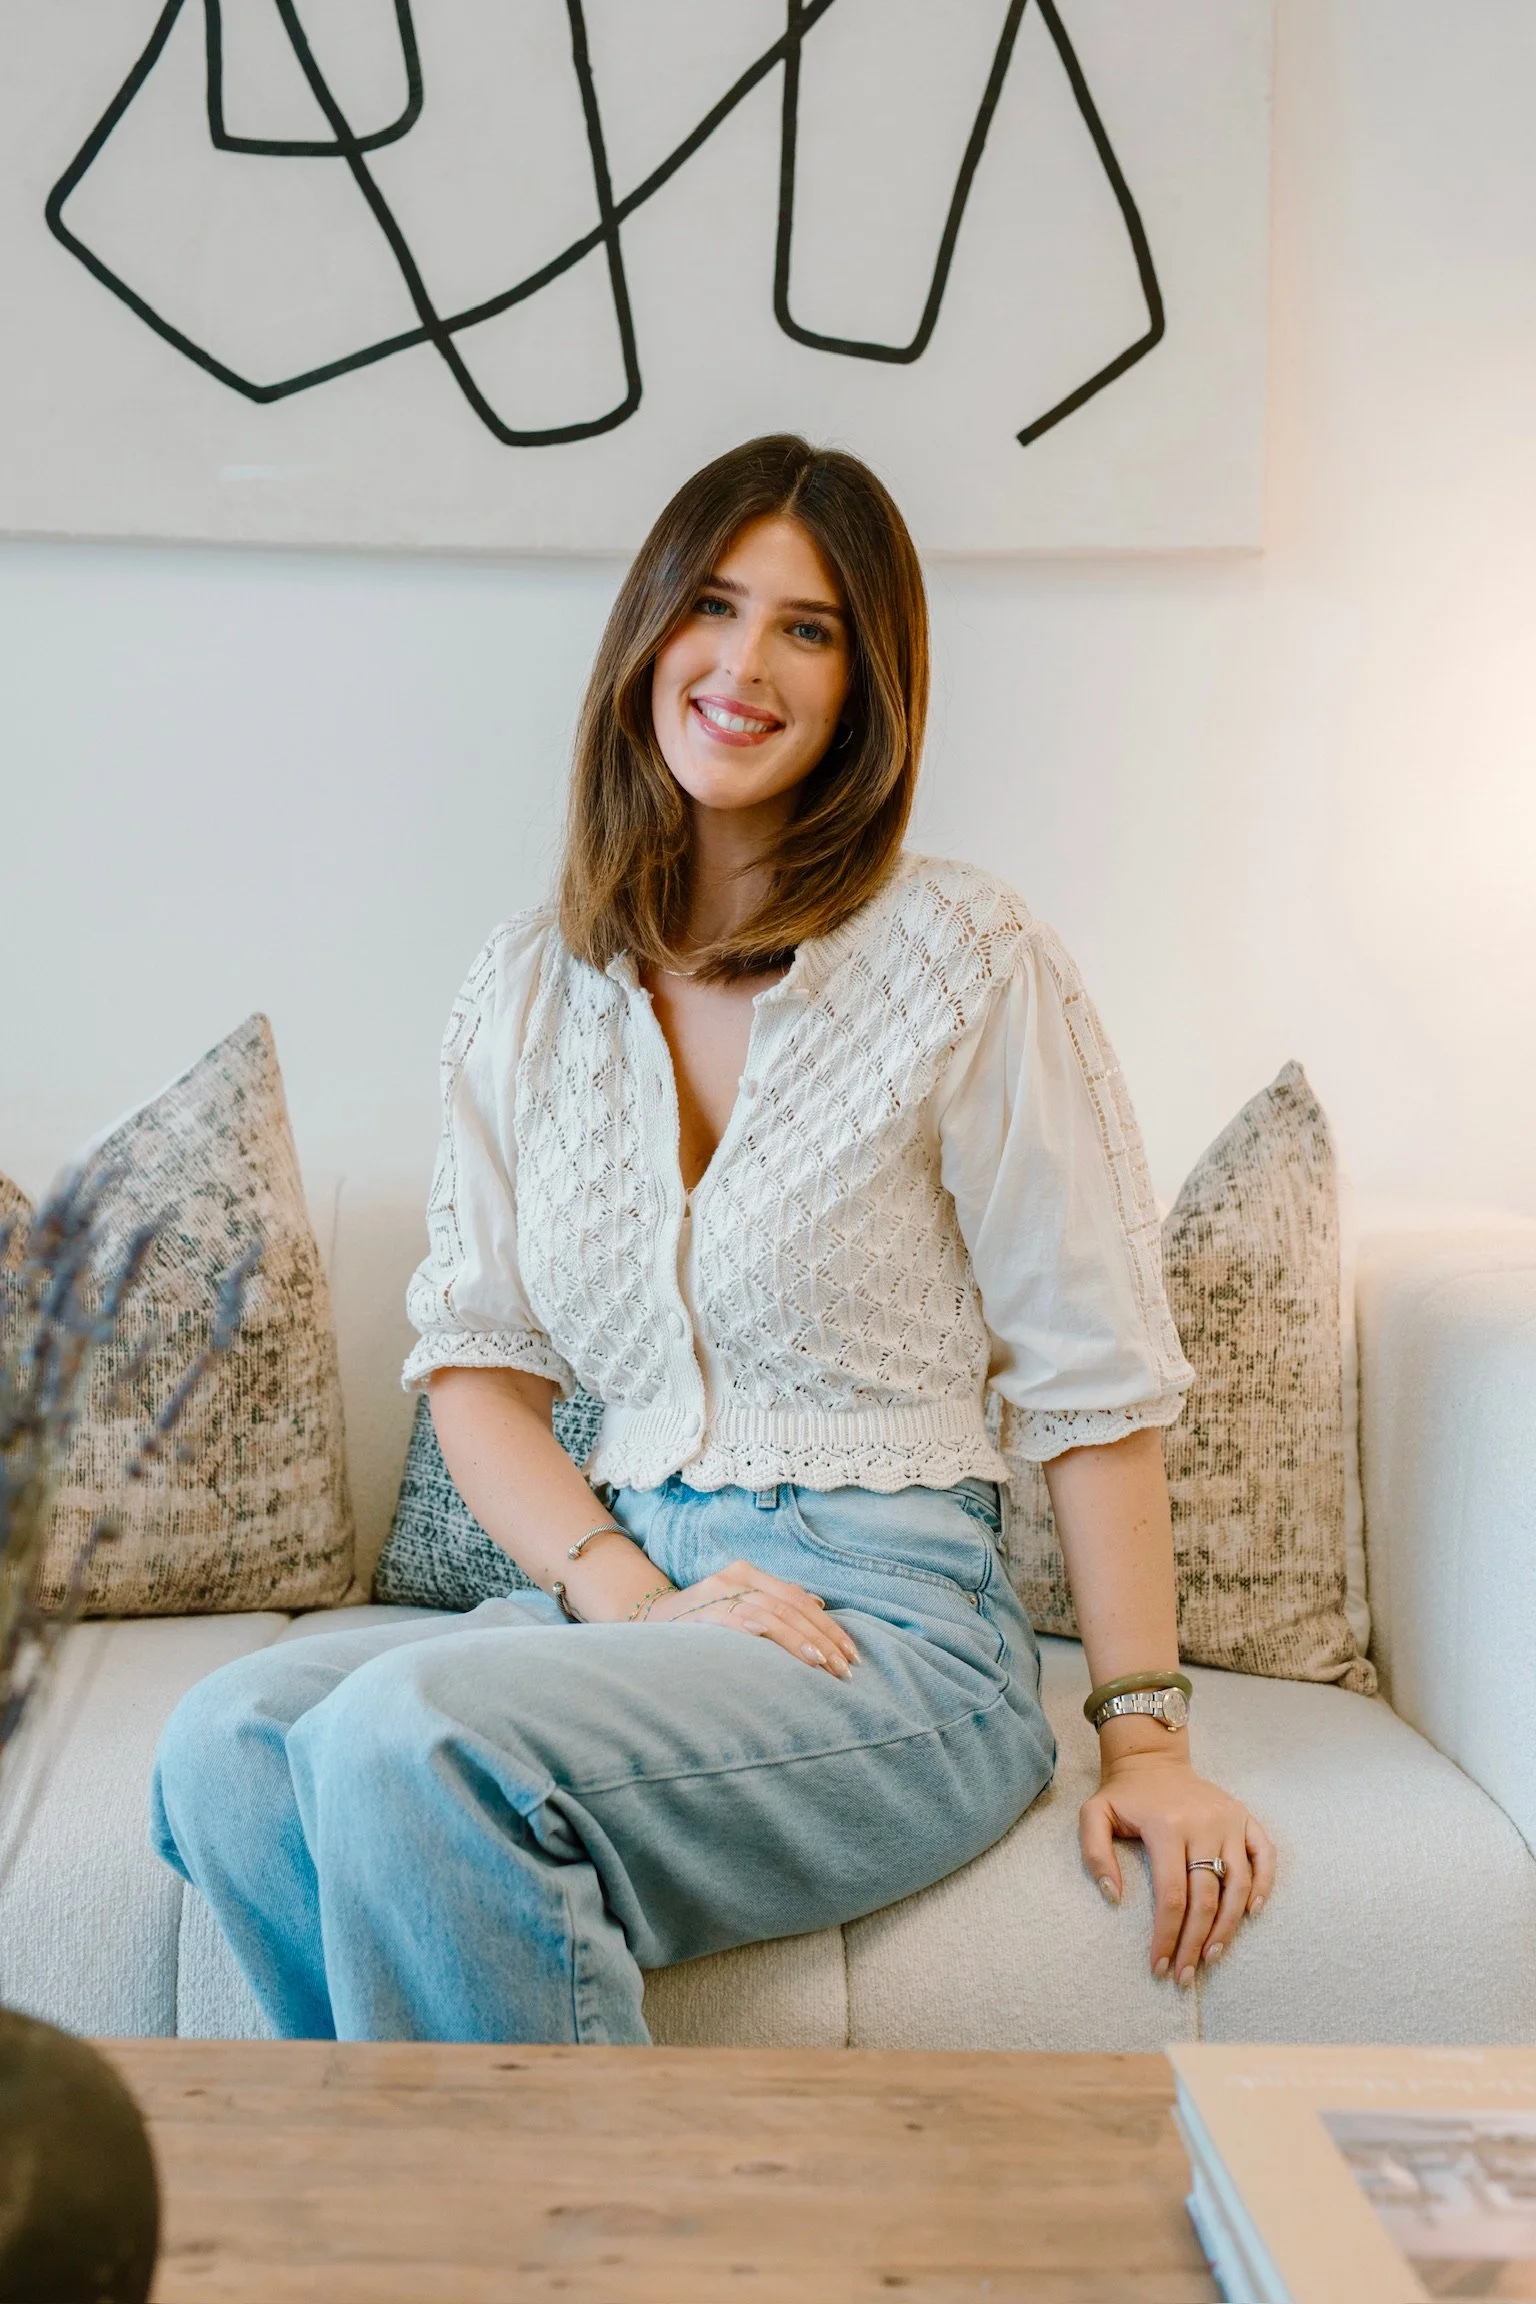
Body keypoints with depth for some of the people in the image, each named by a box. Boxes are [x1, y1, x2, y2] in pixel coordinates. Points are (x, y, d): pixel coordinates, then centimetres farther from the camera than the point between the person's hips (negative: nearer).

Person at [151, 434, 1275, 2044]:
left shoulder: (963, 959, -4)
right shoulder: (528, 987, 9)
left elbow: (1093, 1377, -3)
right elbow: (473, 1360, 8)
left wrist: (1146, 1740, -2)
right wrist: (631, 1596, -9)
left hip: (892, 1628, -4)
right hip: (621, 1588, 5)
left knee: (409, 1741, -29)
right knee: (227, 1751, -22)